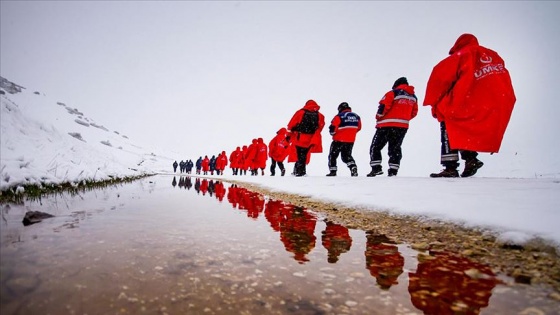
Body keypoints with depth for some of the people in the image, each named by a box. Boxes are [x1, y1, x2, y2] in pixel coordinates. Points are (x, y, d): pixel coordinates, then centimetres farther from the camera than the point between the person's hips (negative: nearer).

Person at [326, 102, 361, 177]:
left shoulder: (339, 116, -11)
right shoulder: (356, 117, 6)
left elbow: (332, 128, -13)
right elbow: (358, 128, 15)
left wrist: (333, 133, 8)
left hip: (339, 140, -5)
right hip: (351, 140, 5)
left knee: (333, 155, 11)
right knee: (347, 155, 18)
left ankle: (332, 171, 8)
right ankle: (353, 168, 0)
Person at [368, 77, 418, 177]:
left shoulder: (393, 93, -4)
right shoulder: (413, 97, 14)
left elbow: (383, 106, -13)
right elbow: (414, 113, 16)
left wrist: (378, 117, 1)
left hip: (387, 125, -5)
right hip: (403, 126, 6)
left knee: (375, 146, 3)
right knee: (395, 148, 12)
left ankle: (376, 168, -5)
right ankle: (393, 170, 5)